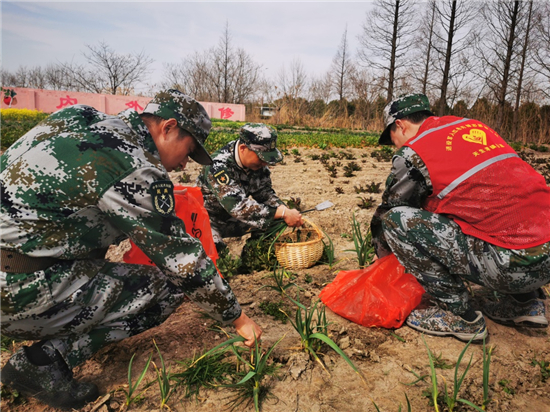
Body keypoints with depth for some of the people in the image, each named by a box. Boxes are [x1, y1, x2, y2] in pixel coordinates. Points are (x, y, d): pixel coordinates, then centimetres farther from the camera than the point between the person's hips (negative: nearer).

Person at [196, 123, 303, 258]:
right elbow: (237, 206, -39)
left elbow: (265, 192, -3)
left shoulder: (257, 163, -9)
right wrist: (283, 213, -40)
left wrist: (286, 211, -22)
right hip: (208, 220, -7)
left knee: (274, 222, -7)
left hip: (233, 219, 7)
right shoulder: (218, 166, -32)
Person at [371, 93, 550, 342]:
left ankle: (459, 316, 2)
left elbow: (386, 212, 8)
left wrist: (382, 255, 28)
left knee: (397, 219, -8)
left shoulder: (413, 154, -6)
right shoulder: (474, 126, 17)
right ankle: (527, 302, 26)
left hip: (513, 265, -8)